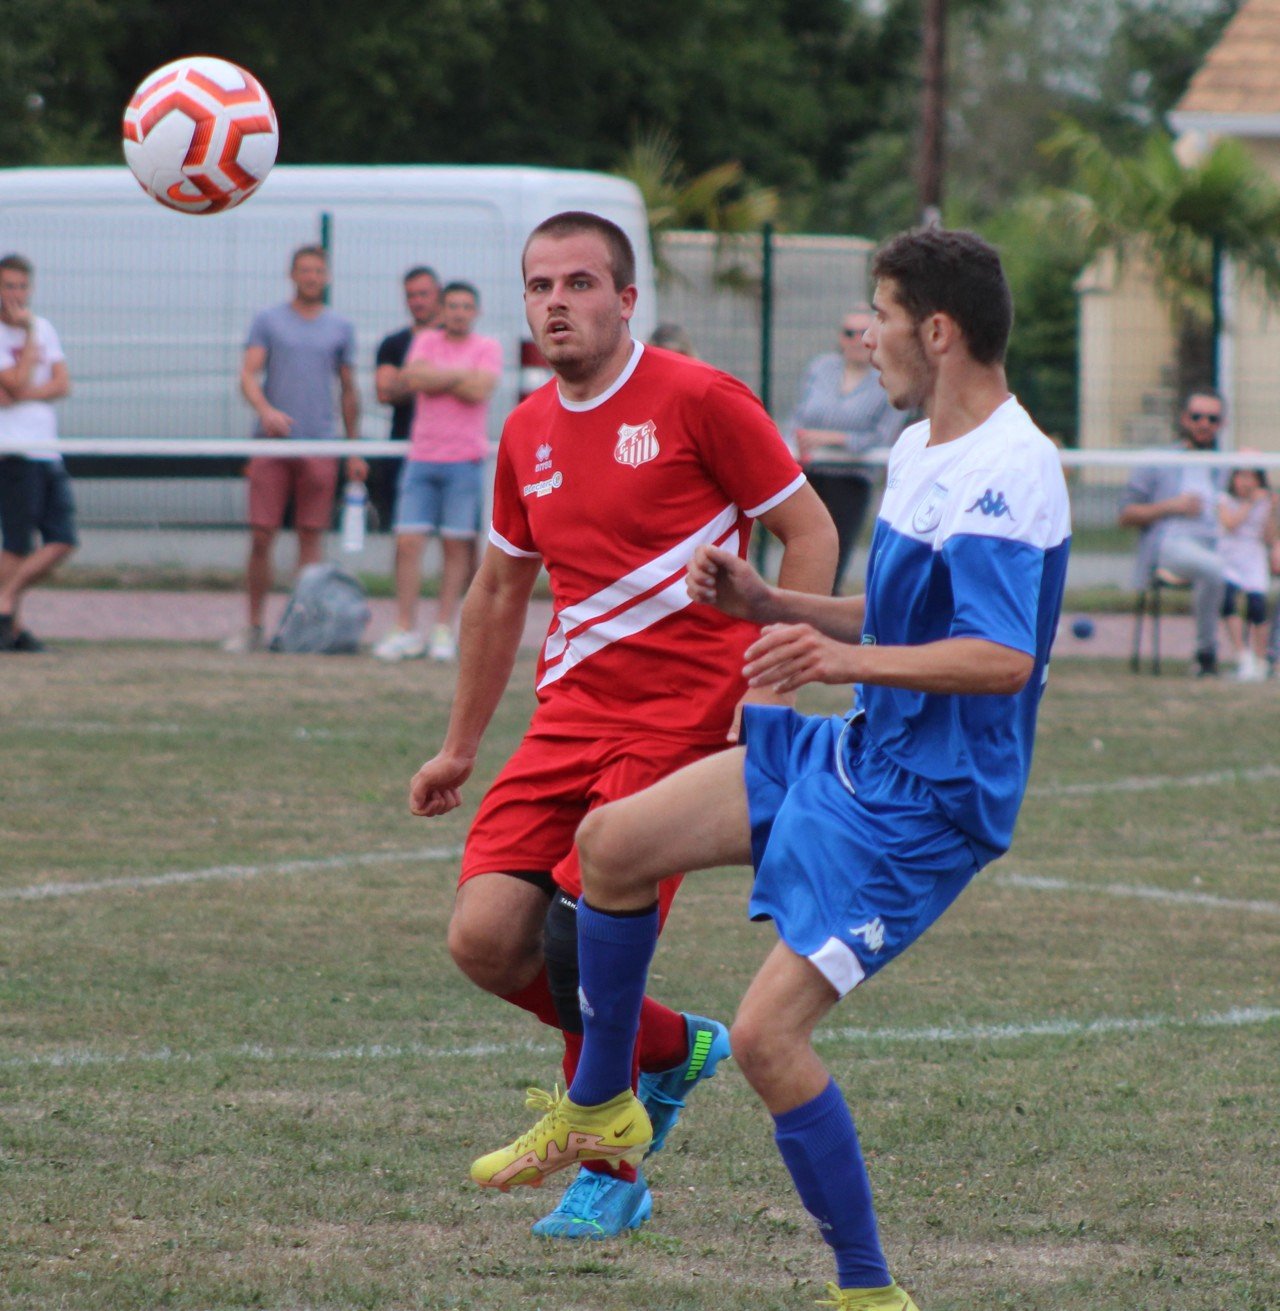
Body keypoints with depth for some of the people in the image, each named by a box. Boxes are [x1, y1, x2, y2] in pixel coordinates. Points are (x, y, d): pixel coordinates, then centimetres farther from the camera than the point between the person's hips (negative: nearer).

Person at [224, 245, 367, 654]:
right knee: (261, 536, -3)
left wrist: (355, 452, 14)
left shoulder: (341, 328, 12)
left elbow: (349, 391, 17)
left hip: (320, 444, 1)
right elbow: (248, 374, -3)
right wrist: (266, 410, -23)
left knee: (311, 537, 0)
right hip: (271, 441, -1)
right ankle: (254, 626, 5)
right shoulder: (268, 321, 7)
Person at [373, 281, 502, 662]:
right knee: (408, 543, -5)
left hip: (465, 460, -2)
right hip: (421, 457, 2)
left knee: (457, 546, 0)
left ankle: (443, 630, 7)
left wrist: (436, 377, -4)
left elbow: (479, 390, -12)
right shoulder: (426, 341, 12)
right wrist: (459, 376, -7)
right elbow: (413, 379, -7)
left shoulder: (487, 348, 4)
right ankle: (405, 630, 0)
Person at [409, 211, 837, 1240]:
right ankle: (675, 1049, 20)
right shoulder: (529, 433, 12)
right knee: (485, 941, -6)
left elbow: (810, 532, -3)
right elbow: (499, 591, 25)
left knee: (581, 933, -16)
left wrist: (772, 686, -12)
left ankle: (610, 1173, 4)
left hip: (683, 712, -6)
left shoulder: (696, 400, -7)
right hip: (571, 713, 6)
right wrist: (461, 746, 28)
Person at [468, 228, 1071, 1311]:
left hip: (924, 802, -10)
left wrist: (847, 659, -43)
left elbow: (1004, 656, -33)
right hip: (853, 750, 10)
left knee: (768, 1034, -14)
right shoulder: (921, 450, 10)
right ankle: (598, 1110, 22)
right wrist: (770, 605, 11)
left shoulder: (1007, 475, -22)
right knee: (611, 842, 6)